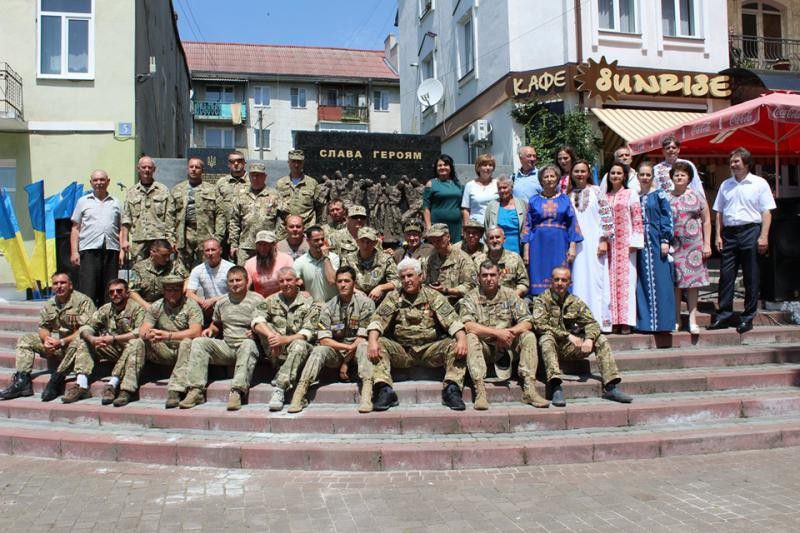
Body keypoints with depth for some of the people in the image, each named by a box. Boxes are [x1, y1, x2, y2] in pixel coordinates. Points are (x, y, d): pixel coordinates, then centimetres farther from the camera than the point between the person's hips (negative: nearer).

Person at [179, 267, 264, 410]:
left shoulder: (257, 300, -1)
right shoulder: (222, 302, 14)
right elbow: (217, 324, 26)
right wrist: (210, 329, 4)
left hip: (247, 343, -5)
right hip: (226, 346, 5)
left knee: (248, 344, -39)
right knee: (198, 342, -16)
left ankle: (237, 391, -47)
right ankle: (196, 390, -23)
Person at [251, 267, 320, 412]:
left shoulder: (309, 303, 0)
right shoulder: (271, 301, 10)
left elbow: (308, 332, -12)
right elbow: (256, 321, -7)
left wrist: (285, 339, -28)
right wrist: (271, 335, -27)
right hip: (275, 352, 3)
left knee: (300, 345, -36)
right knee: (265, 328, -21)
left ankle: (280, 387, -40)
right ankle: (279, 374, -20)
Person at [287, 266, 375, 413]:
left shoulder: (366, 303, -6)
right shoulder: (328, 307, 1)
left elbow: (362, 338, -11)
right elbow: (324, 340, -7)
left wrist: (346, 363, -11)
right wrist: (348, 347, -19)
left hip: (357, 350, -2)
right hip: (335, 351, 2)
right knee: (319, 350, -29)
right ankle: (300, 393, -39)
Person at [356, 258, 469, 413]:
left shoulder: (433, 296, 5)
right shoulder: (393, 297, 9)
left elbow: (452, 320, -7)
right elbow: (378, 320, -4)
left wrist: (462, 339, -28)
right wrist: (373, 341, -25)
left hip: (430, 349, -1)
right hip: (401, 350, 1)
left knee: (455, 345, -25)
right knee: (372, 346, -23)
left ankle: (451, 389, -25)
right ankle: (384, 390, -30)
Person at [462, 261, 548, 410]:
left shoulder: (510, 294, 6)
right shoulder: (471, 297, -1)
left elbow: (527, 322, -2)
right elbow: (468, 325, -18)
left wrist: (510, 332, -22)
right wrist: (497, 332, -26)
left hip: (508, 346, 2)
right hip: (484, 348, -2)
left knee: (528, 336, -22)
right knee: (471, 338, -31)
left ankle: (529, 390, -26)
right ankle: (480, 391, -37)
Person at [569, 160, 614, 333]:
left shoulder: (597, 191, 4)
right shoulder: (569, 195, 13)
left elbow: (606, 216, -1)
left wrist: (604, 240, -8)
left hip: (594, 244, -3)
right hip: (576, 245, 3)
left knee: (596, 279, -5)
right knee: (579, 280, -1)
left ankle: (600, 321, -2)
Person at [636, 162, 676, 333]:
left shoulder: (660, 195, 1)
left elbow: (667, 218, -4)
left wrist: (665, 240, -11)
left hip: (656, 242, -4)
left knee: (659, 280, -3)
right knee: (642, 282, 4)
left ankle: (661, 321, 2)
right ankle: (645, 321, 9)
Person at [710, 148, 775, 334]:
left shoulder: (759, 183, 2)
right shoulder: (726, 185, 14)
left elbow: (766, 212, -2)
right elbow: (719, 212, 15)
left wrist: (764, 236, -11)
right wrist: (718, 235, 6)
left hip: (750, 231, -4)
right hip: (729, 233, 4)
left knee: (751, 278, 1)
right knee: (726, 275, 2)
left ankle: (747, 318, 8)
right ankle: (724, 315, 8)